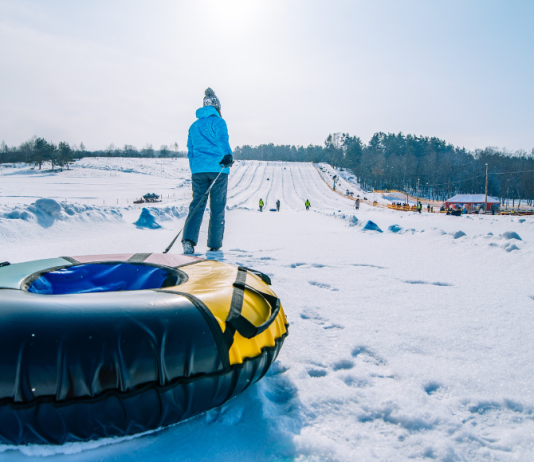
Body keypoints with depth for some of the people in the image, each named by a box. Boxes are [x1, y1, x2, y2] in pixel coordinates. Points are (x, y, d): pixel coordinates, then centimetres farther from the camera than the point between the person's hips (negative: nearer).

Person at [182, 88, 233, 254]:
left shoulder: (194, 125, 18)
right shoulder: (218, 122, 1)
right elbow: (223, 139, -19)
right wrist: (228, 155, -35)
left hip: (198, 170, 4)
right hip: (218, 169, -4)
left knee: (197, 204, 2)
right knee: (217, 207, 5)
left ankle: (188, 239, -18)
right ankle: (214, 244, 10)